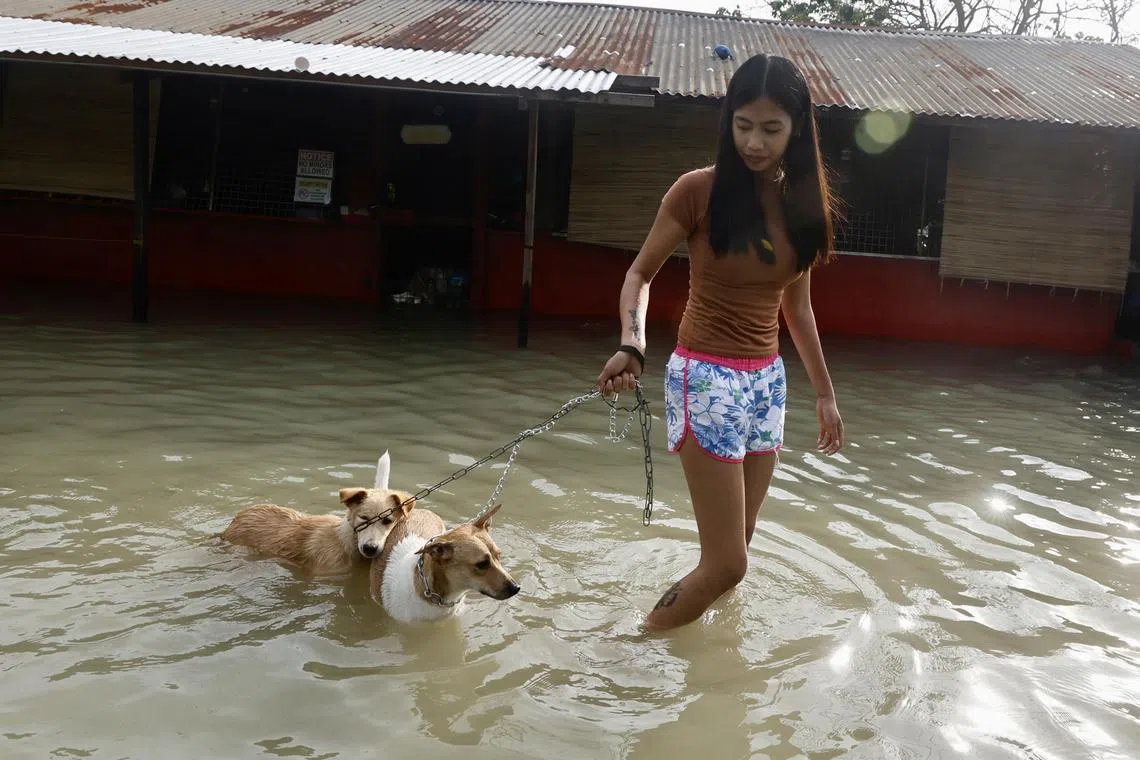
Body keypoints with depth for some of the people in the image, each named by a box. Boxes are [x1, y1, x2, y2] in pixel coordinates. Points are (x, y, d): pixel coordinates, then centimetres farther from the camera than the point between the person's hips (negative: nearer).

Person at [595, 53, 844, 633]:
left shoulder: (803, 201, 5)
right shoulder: (700, 190, -10)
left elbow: (796, 305, 14)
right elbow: (641, 272, -3)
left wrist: (824, 392, 18)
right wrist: (631, 345, -21)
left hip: (768, 382, 6)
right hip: (706, 378, -6)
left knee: (733, 553, 13)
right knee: (726, 564, -7)